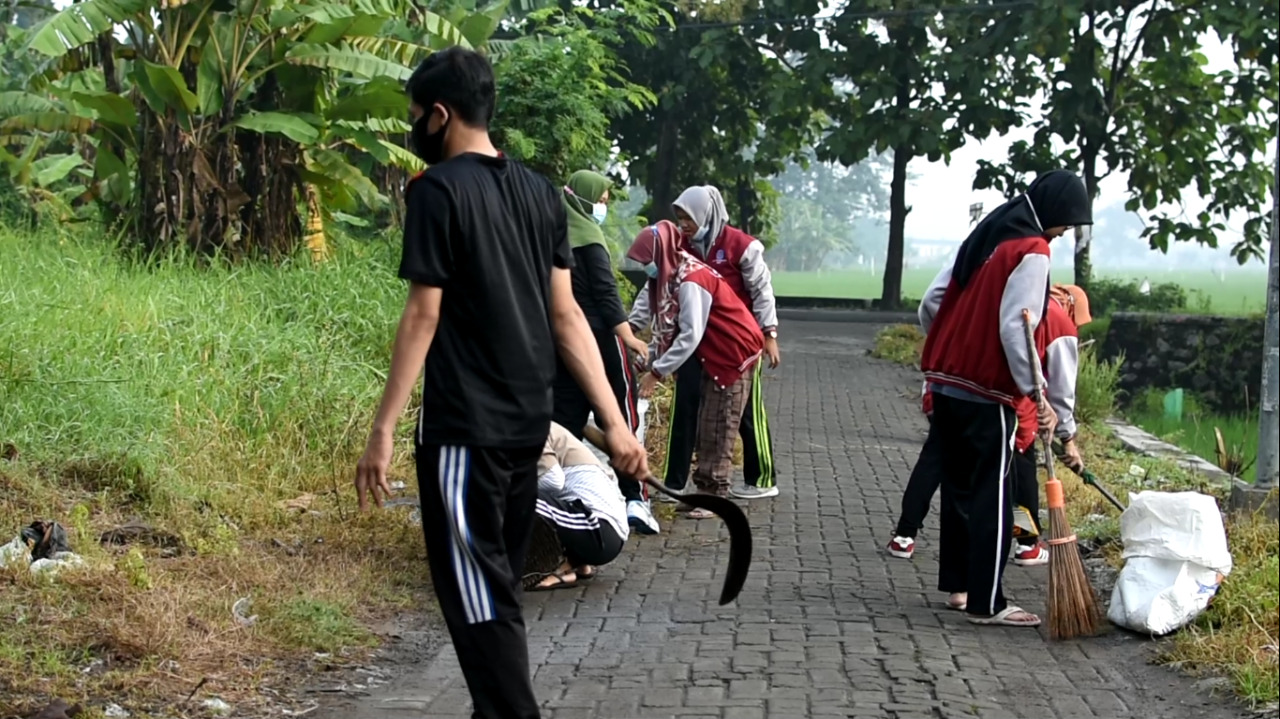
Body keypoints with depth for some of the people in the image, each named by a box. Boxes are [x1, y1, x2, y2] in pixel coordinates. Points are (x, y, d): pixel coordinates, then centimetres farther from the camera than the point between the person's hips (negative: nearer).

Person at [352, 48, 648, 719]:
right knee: (496, 586, 16)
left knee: (476, 594, -3)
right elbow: (565, 315, 7)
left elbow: (424, 315, -14)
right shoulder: (539, 192, 10)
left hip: (465, 426, -7)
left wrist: (383, 428, -12)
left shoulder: (439, 189, -11)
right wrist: (614, 421, 6)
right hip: (527, 422, 7)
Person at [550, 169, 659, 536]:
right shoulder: (587, 235, -10)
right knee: (621, 416, -3)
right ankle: (635, 498, -6)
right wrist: (628, 336, -18)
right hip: (597, 336, -7)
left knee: (565, 419, 9)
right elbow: (605, 291, -16)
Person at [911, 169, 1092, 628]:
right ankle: (985, 603, -1)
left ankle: (957, 586, 22)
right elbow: (1014, 328, -21)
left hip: (945, 384, 8)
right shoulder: (1032, 253, -12)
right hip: (986, 395, -8)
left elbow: (932, 301, 14)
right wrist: (1035, 393, -20)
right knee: (992, 498, -3)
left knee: (959, 487, 15)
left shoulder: (985, 237, 14)